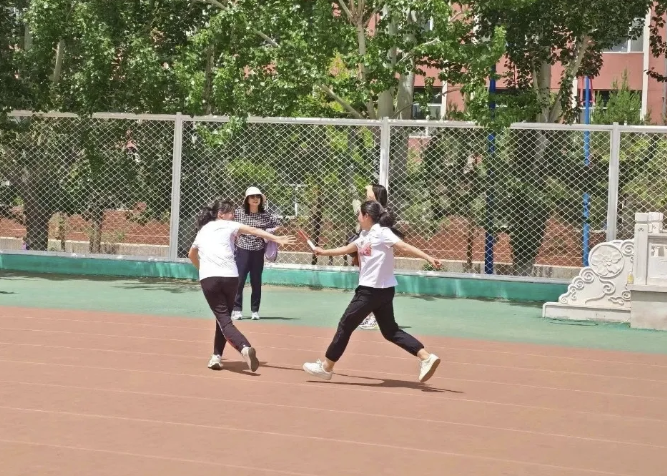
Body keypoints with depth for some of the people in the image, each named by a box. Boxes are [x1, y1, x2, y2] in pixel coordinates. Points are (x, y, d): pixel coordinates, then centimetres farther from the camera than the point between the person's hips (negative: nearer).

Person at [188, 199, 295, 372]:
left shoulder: (202, 231, 25)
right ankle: (216, 356, 15)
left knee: (223, 319, -8)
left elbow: (192, 255, 42)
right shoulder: (228, 226, 12)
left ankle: (244, 348, -32)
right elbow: (254, 231, -4)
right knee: (224, 316, 19)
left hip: (208, 278, 1)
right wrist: (277, 239, -14)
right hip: (230, 277, -1)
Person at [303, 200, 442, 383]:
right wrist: (324, 252, 34)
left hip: (373, 290, -9)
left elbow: (405, 246, -20)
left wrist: (428, 258, -29)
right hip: (380, 291, 9)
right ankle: (426, 357, 1)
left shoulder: (381, 232, -12)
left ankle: (326, 367, 13)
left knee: (345, 326, 2)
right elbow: (346, 249, 30)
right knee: (390, 331, 9)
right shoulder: (365, 235, 15)